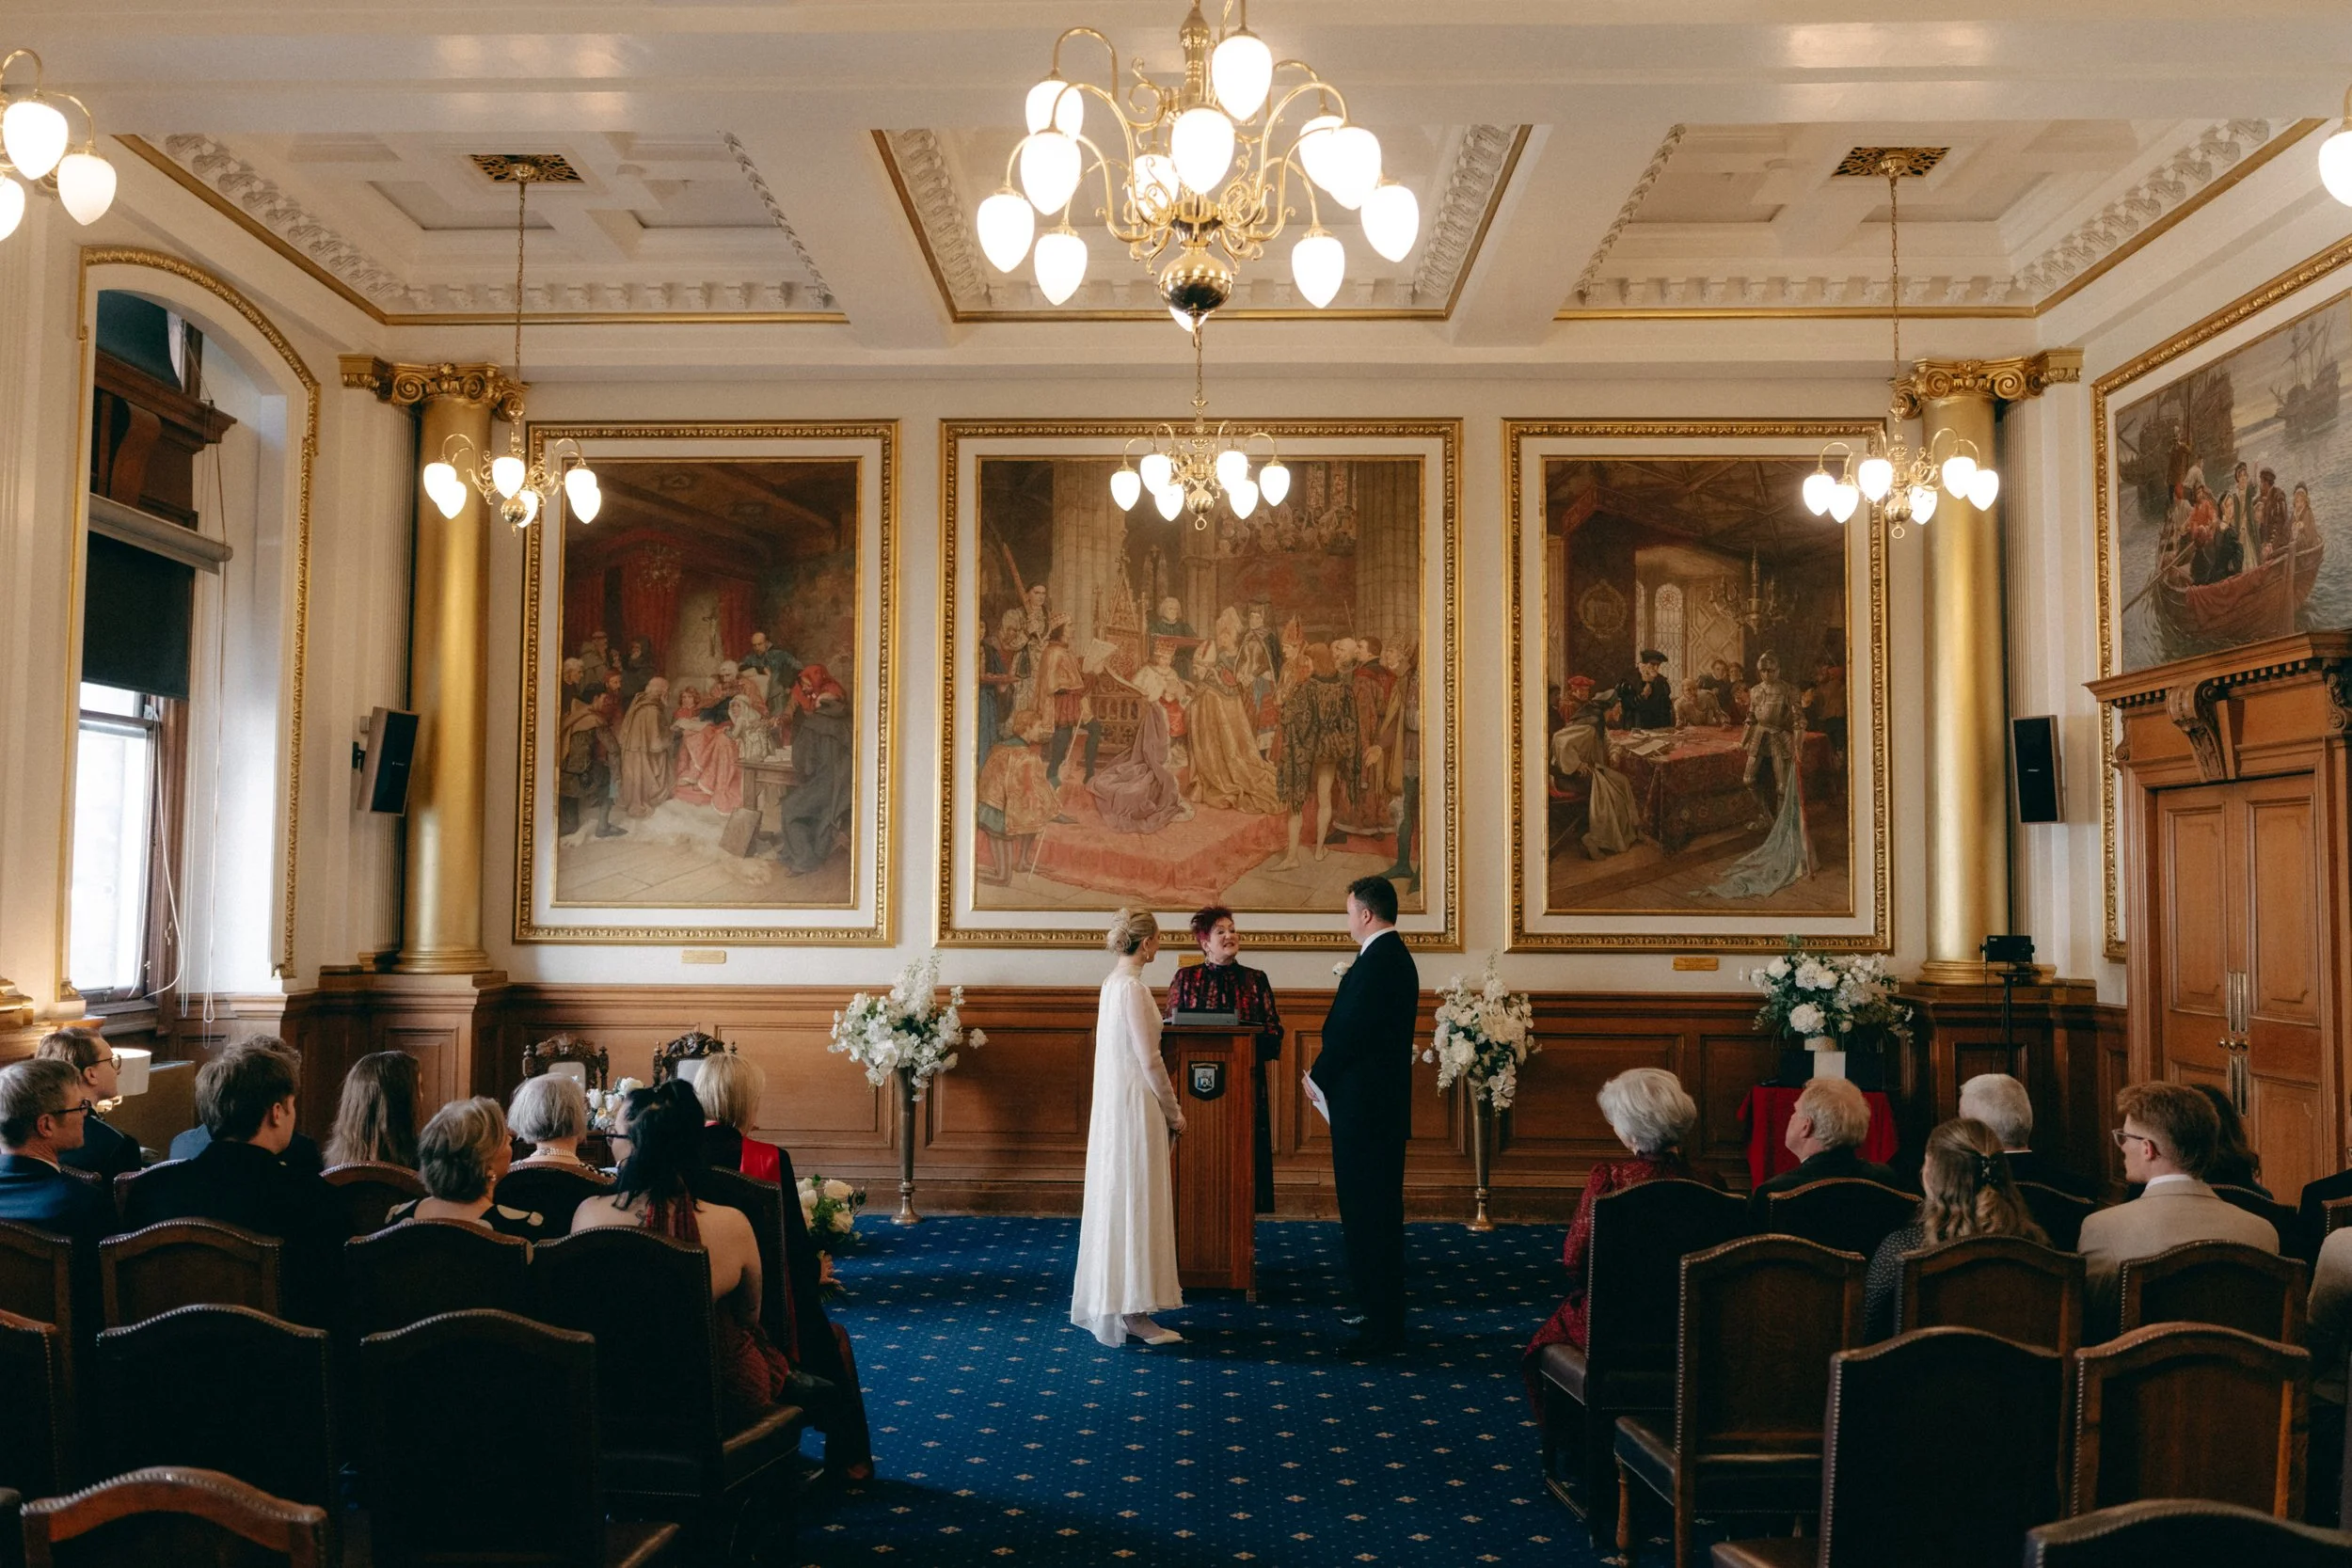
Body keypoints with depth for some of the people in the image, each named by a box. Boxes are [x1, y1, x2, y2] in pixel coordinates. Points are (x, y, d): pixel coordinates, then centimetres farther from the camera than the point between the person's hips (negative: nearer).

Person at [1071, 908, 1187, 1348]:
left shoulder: (1114, 983, 11)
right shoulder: (1133, 987, -17)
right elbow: (1149, 1059, -17)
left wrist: (1165, 1104, 20)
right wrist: (1173, 1111, -8)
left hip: (1116, 1104, 9)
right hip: (1135, 1107, -9)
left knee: (1119, 1199, 15)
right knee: (1135, 1201, -5)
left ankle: (1113, 1300, 24)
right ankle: (1132, 1311, 0)